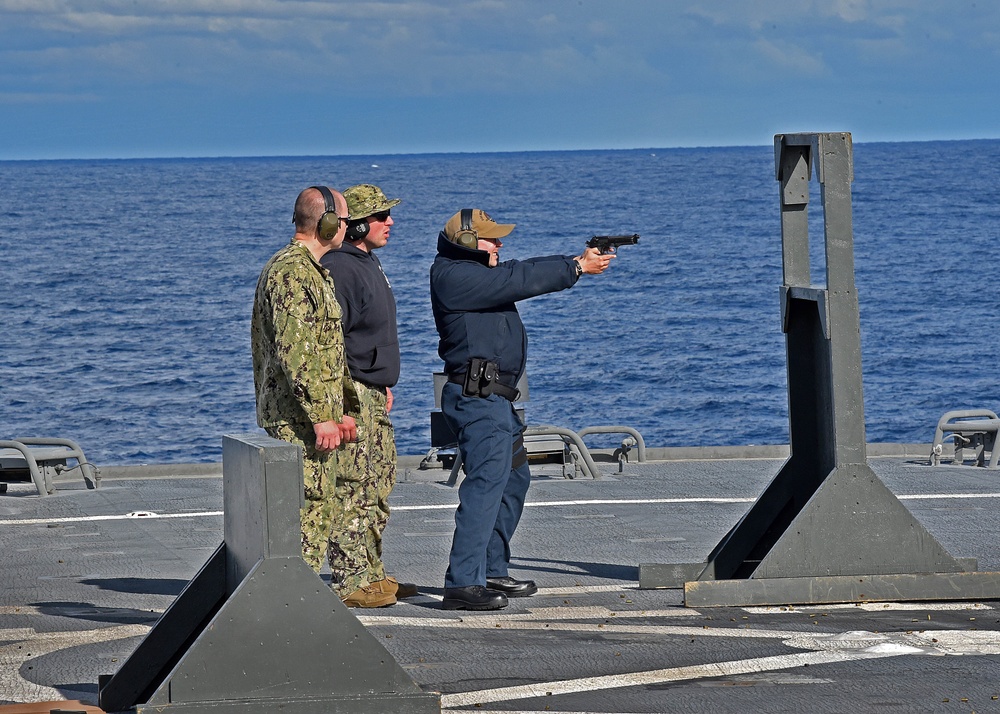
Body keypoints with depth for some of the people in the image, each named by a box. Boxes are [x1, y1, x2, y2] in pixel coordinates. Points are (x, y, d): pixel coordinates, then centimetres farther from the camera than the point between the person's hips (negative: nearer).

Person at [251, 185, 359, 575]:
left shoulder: (313, 271, 20)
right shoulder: (292, 272, -16)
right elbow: (294, 351, -23)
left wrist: (344, 408, 23)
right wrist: (321, 415, -23)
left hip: (313, 414, 11)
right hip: (298, 420, -11)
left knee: (316, 514, 12)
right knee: (307, 513, -10)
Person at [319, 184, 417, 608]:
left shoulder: (368, 264, 17)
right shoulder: (337, 268, -16)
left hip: (374, 394, 11)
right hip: (350, 394, -11)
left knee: (379, 488, 14)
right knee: (351, 490, -9)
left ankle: (372, 575, 21)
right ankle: (351, 582, -8)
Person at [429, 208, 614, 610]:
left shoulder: (476, 272, 17)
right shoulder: (455, 276, -14)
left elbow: (522, 273, 18)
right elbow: (519, 281, -16)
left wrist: (575, 262, 8)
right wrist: (577, 269, -8)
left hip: (497, 398, 11)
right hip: (478, 397, -11)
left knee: (513, 481, 19)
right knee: (486, 484, -17)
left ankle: (491, 572, 26)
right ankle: (462, 584, -21)